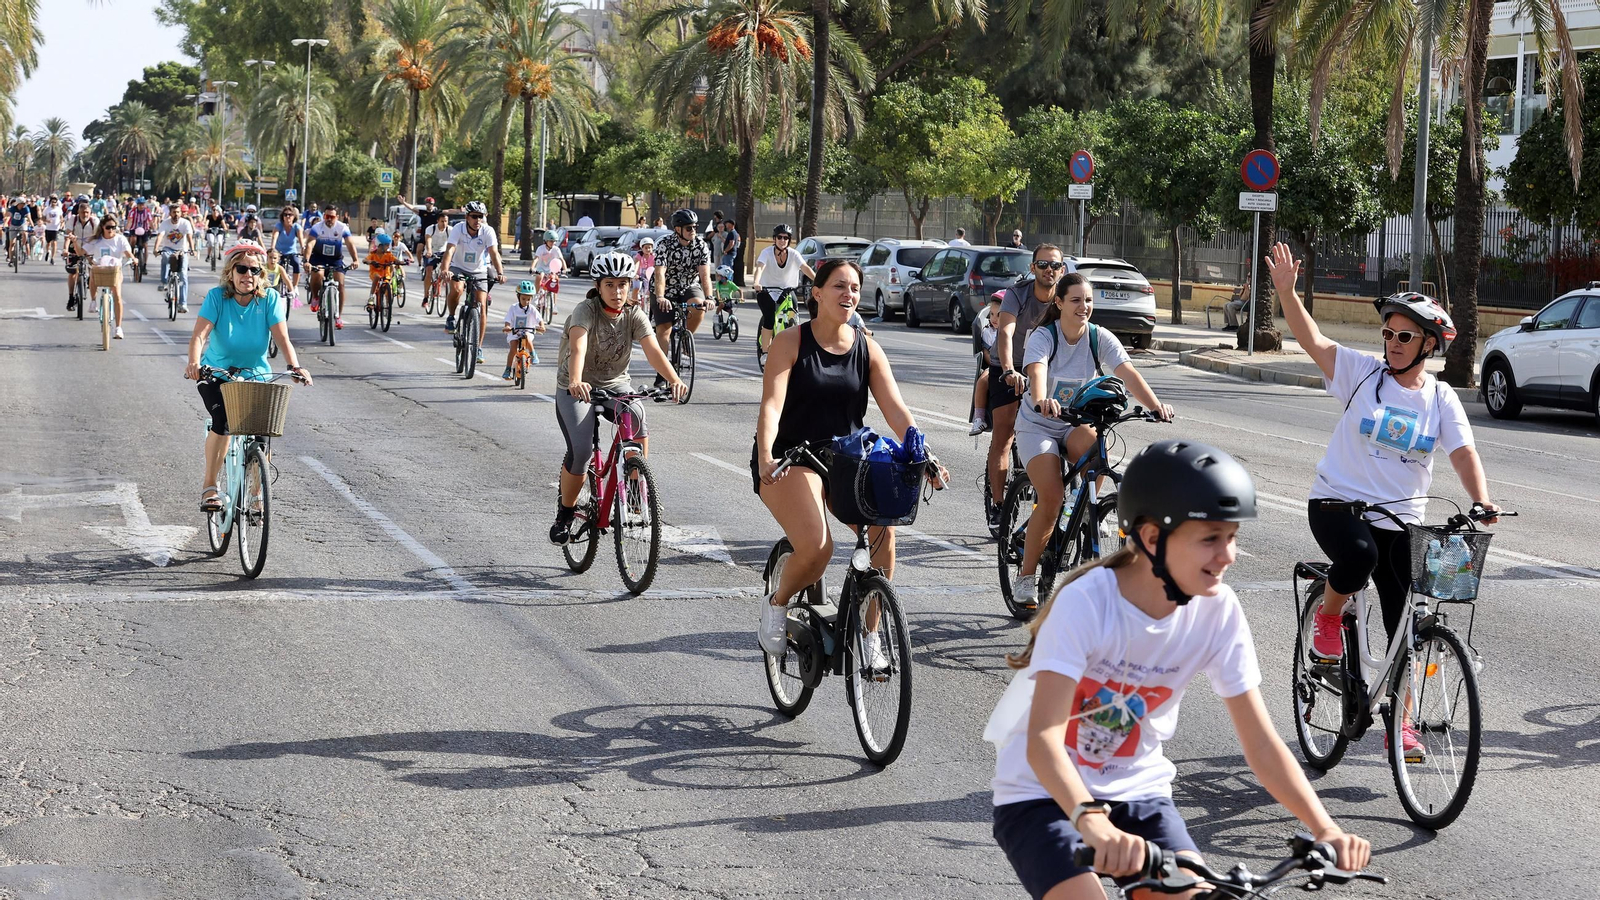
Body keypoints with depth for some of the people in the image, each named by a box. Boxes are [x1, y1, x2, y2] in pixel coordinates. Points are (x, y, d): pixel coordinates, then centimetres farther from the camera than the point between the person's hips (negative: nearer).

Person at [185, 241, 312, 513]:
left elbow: (282, 338, -20)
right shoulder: (217, 297, -15)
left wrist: (295, 367, -39)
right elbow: (199, 335, -26)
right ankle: (209, 487, -17)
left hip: (256, 375, 2)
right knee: (223, 418, -28)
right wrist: (194, 363, -45)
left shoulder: (270, 299, -12)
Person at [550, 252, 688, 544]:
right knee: (580, 451, -22)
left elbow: (653, 350, -21)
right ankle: (565, 512, 4)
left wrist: (674, 380, -40)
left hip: (616, 386, 3)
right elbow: (578, 347, -35)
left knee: (635, 416, -32)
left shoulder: (634, 315, -6)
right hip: (576, 389, -2)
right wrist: (575, 381, -55)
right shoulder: (585, 310, -17)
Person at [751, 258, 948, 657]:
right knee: (817, 548, -28)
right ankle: (777, 603, 6)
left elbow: (897, 411, -3)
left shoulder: (868, 350, 4)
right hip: (790, 461, -4)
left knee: (882, 527, -25)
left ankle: (870, 635, -9)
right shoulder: (791, 343, -6)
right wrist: (766, 457, -35)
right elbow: (771, 405, -18)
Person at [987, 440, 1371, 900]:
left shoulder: (1218, 611, -12)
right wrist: (1092, 823, -51)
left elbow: (1261, 742, -10)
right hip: (1046, 794, -4)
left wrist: (1325, 828, -24)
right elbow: (1044, 739, -34)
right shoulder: (1086, 603, -25)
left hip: (1136, 793, 4)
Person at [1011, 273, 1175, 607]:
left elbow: (1129, 373, -21)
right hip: (1038, 426, -3)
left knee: (1092, 444, -35)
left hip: (1076, 424, 3)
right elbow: (1037, 372, -36)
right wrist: (1042, 401, -59)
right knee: (1051, 496, -22)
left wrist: (1155, 405, -39)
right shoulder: (1043, 337, -16)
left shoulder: (1100, 338, -8)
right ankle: (1027, 576, -9)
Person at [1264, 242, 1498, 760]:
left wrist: (1482, 503, -24)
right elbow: (1312, 339, -14)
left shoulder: (1441, 400, 3)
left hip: (1401, 521, 3)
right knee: (1359, 553, -36)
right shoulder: (1362, 373, -3)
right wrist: (1286, 290, -29)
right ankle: (1328, 618, -5)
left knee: (1405, 625, 1)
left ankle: (1400, 721, 17)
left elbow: (1464, 455, -5)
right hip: (1337, 503, -2)